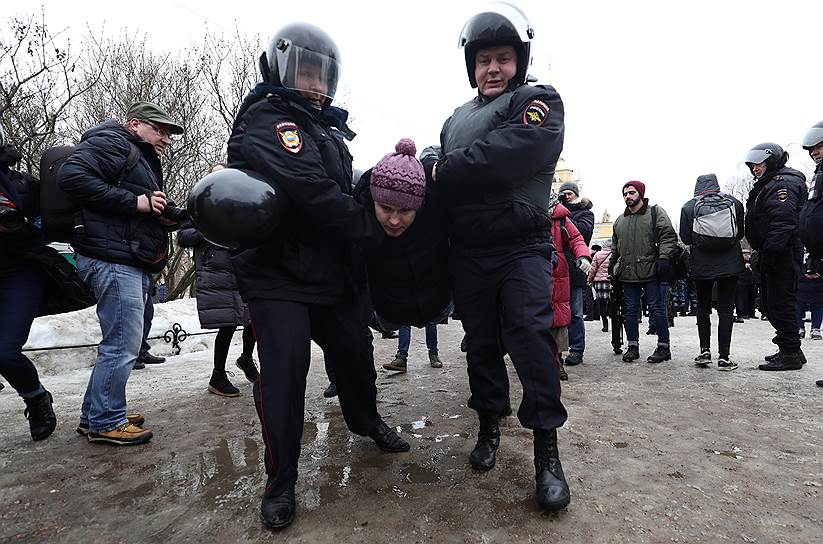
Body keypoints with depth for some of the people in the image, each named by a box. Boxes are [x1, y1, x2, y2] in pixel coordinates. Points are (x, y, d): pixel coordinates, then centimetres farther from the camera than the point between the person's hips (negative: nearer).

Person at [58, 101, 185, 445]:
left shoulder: (144, 161, 27)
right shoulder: (111, 143, -3)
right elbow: (71, 175, -19)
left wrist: (170, 213, 6)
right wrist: (134, 201, -19)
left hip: (134, 263, 10)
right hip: (113, 260, -10)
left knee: (121, 343, 14)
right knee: (122, 344, -7)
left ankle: (95, 416, 25)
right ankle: (106, 422, 6)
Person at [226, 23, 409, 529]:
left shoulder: (326, 127, 18)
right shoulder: (265, 123, -13)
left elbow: (349, 187, 15)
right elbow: (314, 197, -25)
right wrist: (376, 223, -16)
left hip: (334, 272, 8)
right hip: (279, 275, -8)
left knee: (355, 351, 17)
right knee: (284, 371, -9)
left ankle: (368, 421, 43)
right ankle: (281, 481, 10)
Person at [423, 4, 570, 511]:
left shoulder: (539, 103, 1)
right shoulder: (457, 119, 20)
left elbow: (503, 157, -18)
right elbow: (442, 172, 15)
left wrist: (440, 169, -12)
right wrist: (420, 162, -6)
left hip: (522, 246, -5)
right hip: (467, 252, 5)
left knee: (531, 337, -14)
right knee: (481, 342, 11)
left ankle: (547, 449, 0)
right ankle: (490, 425, 29)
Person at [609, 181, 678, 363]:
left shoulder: (655, 213, 2)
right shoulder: (619, 221, 17)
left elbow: (669, 237, -6)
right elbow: (615, 247, 24)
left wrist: (663, 258, -16)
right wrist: (612, 266, 19)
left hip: (650, 271, -5)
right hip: (627, 273, 5)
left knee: (657, 308, 0)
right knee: (630, 311, 8)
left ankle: (663, 346, 11)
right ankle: (632, 346, 16)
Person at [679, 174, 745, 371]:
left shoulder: (689, 207, -3)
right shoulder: (734, 202, 2)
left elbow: (685, 238, -3)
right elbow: (741, 233, 9)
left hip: (702, 266, 0)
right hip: (730, 264, 1)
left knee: (703, 307, 15)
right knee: (726, 309, 4)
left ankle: (705, 350, 11)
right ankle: (723, 357, 2)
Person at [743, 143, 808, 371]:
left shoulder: (784, 182, -8)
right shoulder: (767, 185, 24)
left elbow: (782, 221, -21)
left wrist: (770, 252, -26)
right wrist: (761, 255, 19)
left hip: (783, 256, -11)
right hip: (772, 255, 11)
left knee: (780, 303, -8)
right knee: (770, 303, 13)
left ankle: (790, 354, -1)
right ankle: (790, 350, 22)